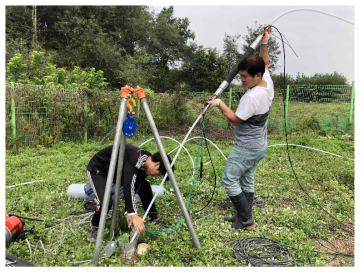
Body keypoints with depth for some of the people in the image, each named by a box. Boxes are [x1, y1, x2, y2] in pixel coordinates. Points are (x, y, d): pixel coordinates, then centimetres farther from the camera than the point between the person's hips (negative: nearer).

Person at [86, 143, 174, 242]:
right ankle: (95, 227, 3)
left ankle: (154, 219, 13)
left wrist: (129, 213, -17)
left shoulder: (144, 166, -10)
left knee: (144, 186, 0)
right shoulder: (135, 158, -37)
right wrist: (134, 215, -46)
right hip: (97, 170, -7)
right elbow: (128, 186, -44)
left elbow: (133, 189, -8)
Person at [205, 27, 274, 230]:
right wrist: (264, 43, 15)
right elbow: (265, 63, 20)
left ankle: (246, 220, 6)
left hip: (246, 148, -10)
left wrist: (220, 104, -11)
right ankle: (244, 217, 26)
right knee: (247, 181, 16)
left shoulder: (251, 97, -27)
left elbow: (235, 120, -18)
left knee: (230, 180, -1)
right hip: (259, 146, 10)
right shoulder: (268, 84, 0)